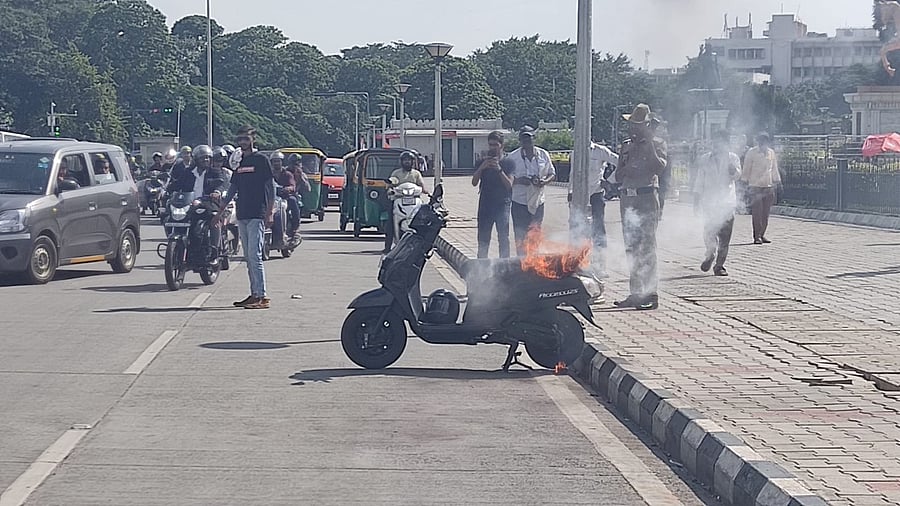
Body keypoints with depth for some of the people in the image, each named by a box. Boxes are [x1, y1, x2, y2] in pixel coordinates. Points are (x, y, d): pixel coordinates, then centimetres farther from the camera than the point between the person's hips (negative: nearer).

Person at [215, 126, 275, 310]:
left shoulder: (261, 160, -3)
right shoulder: (239, 163, 17)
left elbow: (271, 187, -6)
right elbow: (233, 188, 22)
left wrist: (270, 212, -14)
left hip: (257, 215, -7)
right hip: (242, 215, 7)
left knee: (254, 255, -14)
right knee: (249, 257, 8)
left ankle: (261, 296, -14)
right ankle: (254, 295, 11)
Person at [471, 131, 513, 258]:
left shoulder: (507, 163, 2)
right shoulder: (483, 162, 9)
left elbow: (509, 184, -8)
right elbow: (474, 182, 0)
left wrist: (499, 169, -20)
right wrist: (482, 167, -14)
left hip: (502, 205, -2)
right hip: (485, 205, 3)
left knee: (503, 239, -3)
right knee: (483, 239, 5)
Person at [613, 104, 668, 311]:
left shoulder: (656, 144, 2)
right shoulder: (627, 146, 19)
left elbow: (659, 167, -16)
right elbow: (618, 176, 19)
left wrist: (649, 143, -17)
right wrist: (627, 169, -2)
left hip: (647, 198, -6)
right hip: (628, 198, 6)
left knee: (647, 247, -10)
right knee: (632, 247, 8)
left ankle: (651, 293, -10)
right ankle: (636, 293, 13)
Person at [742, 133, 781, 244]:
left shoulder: (771, 152, 12)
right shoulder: (752, 153, -2)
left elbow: (774, 168, 20)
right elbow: (746, 169, 1)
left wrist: (777, 181, 17)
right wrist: (744, 182, 0)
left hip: (769, 186, 5)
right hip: (755, 186, -5)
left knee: (766, 213, 4)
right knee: (757, 213, -9)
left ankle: (762, 235, 12)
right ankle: (756, 236, -7)